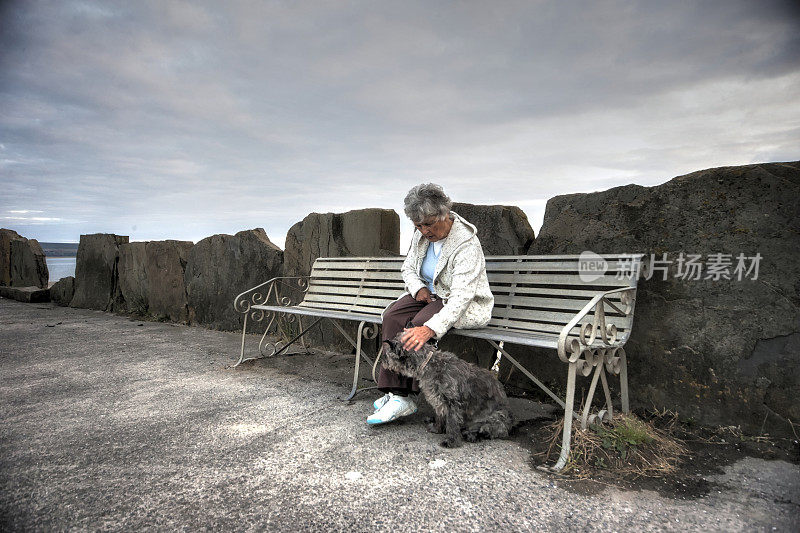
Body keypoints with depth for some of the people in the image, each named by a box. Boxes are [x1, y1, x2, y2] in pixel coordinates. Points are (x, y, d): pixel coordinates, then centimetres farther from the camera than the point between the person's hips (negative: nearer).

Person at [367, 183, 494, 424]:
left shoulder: (467, 245, -25)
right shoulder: (422, 234, -2)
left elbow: (461, 297, -35)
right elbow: (408, 268, 13)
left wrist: (430, 328, -48)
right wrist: (418, 288, -11)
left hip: (462, 304, -6)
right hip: (429, 294, 7)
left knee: (420, 323, -32)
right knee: (393, 316, -22)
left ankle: (402, 398, -22)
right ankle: (394, 391, -23)